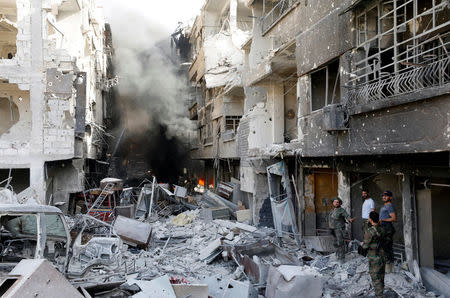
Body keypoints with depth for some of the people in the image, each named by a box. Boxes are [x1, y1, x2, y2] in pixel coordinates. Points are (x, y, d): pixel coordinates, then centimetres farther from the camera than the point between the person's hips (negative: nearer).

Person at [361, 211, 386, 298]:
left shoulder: (369, 231, -21)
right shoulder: (382, 230, 1)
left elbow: (365, 246, -16)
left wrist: (362, 244, 4)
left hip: (374, 259, -8)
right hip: (382, 257, 8)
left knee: (376, 279, 0)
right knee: (381, 278, 17)